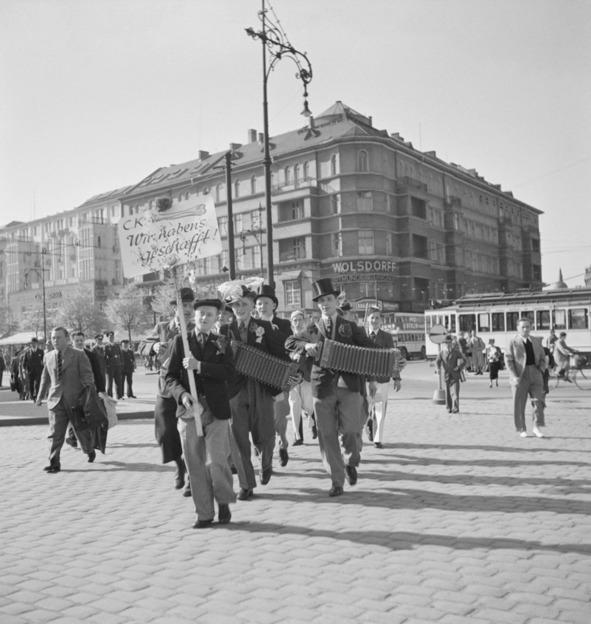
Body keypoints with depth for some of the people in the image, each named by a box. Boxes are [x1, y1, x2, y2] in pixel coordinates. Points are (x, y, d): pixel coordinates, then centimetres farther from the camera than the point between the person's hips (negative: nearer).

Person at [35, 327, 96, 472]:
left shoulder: (79, 355, -4)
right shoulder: (49, 357, 9)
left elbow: (87, 376, -6)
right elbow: (45, 378, 21)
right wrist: (40, 397, 23)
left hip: (75, 400, -3)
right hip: (56, 400, 3)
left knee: (82, 429, 11)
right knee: (55, 432, -6)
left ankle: (90, 450, 38)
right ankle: (54, 463, -3)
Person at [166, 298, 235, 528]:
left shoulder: (222, 343, 9)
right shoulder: (180, 342, 9)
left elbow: (228, 371, -7)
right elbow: (171, 376, 3)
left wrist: (199, 366, -18)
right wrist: (182, 394, -15)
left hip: (216, 411, -1)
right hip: (189, 409, 1)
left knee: (217, 461, -6)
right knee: (195, 466, 4)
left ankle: (224, 502, 20)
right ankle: (204, 514, 17)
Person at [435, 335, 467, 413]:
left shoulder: (456, 352, 0)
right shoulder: (442, 352, 4)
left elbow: (464, 360, 2)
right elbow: (437, 361, -4)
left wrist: (459, 368, -10)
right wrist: (438, 368, -22)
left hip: (455, 375, -2)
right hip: (446, 375, 2)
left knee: (455, 392, -12)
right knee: (448, 392, 7)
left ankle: (455, 408, -11)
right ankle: (449, 408, 21)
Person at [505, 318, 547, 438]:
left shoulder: (535, 342, 12)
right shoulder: (513, 342, -2)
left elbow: (542, 358, 18)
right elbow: (508, 360, -7)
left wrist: (541, 370, 0)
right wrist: (514, 376, -15)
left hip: (535, 375, 3)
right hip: (520, 376, -3)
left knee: (538, 400, -5)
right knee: (519, 404, 3)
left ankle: (537, 428, 3)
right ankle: (522, 429, 15)